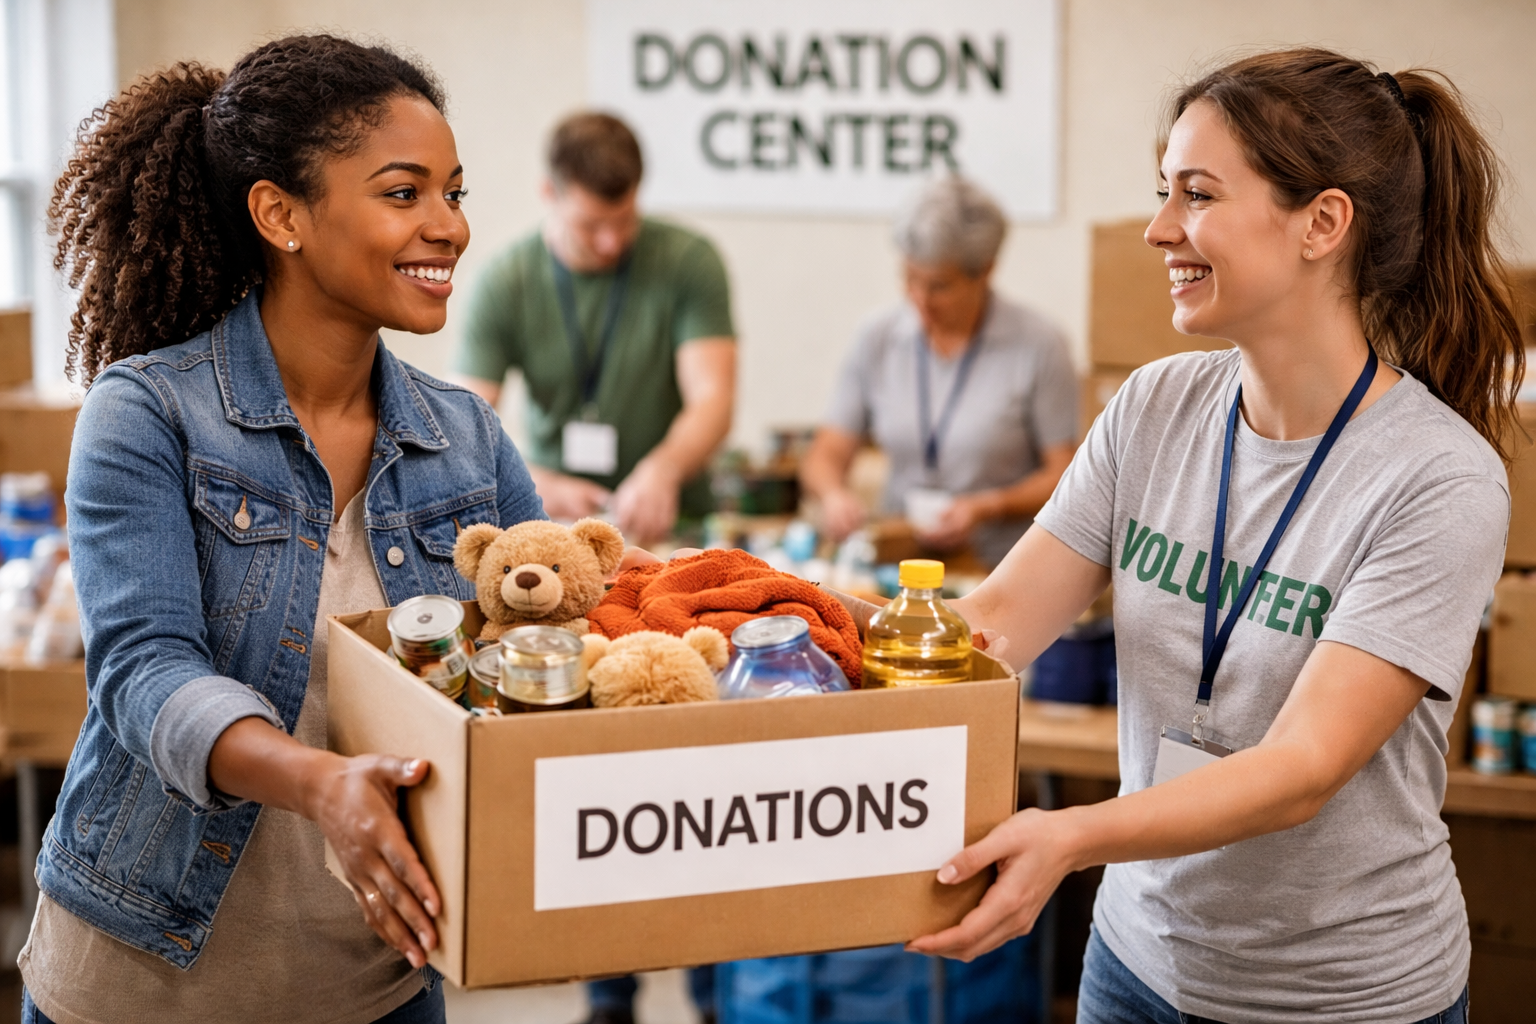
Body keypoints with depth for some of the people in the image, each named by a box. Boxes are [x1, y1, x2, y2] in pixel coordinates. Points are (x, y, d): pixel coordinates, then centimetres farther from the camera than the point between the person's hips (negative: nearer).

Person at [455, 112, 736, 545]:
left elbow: (712, 399, -12)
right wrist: (540, 485, -28)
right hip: (556, 526, 1)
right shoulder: (504, 284, -3)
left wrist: (662, 471, -33)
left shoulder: (690, 261, -4)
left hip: (671, 525, -1)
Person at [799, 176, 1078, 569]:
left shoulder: (1037, 346, -4)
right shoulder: (878, 339, 6)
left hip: (1001, 566, -3)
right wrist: (833, 493, -13)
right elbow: (826, 454, 9)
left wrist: (988, 508, -15)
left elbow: (1063, 475, 1)